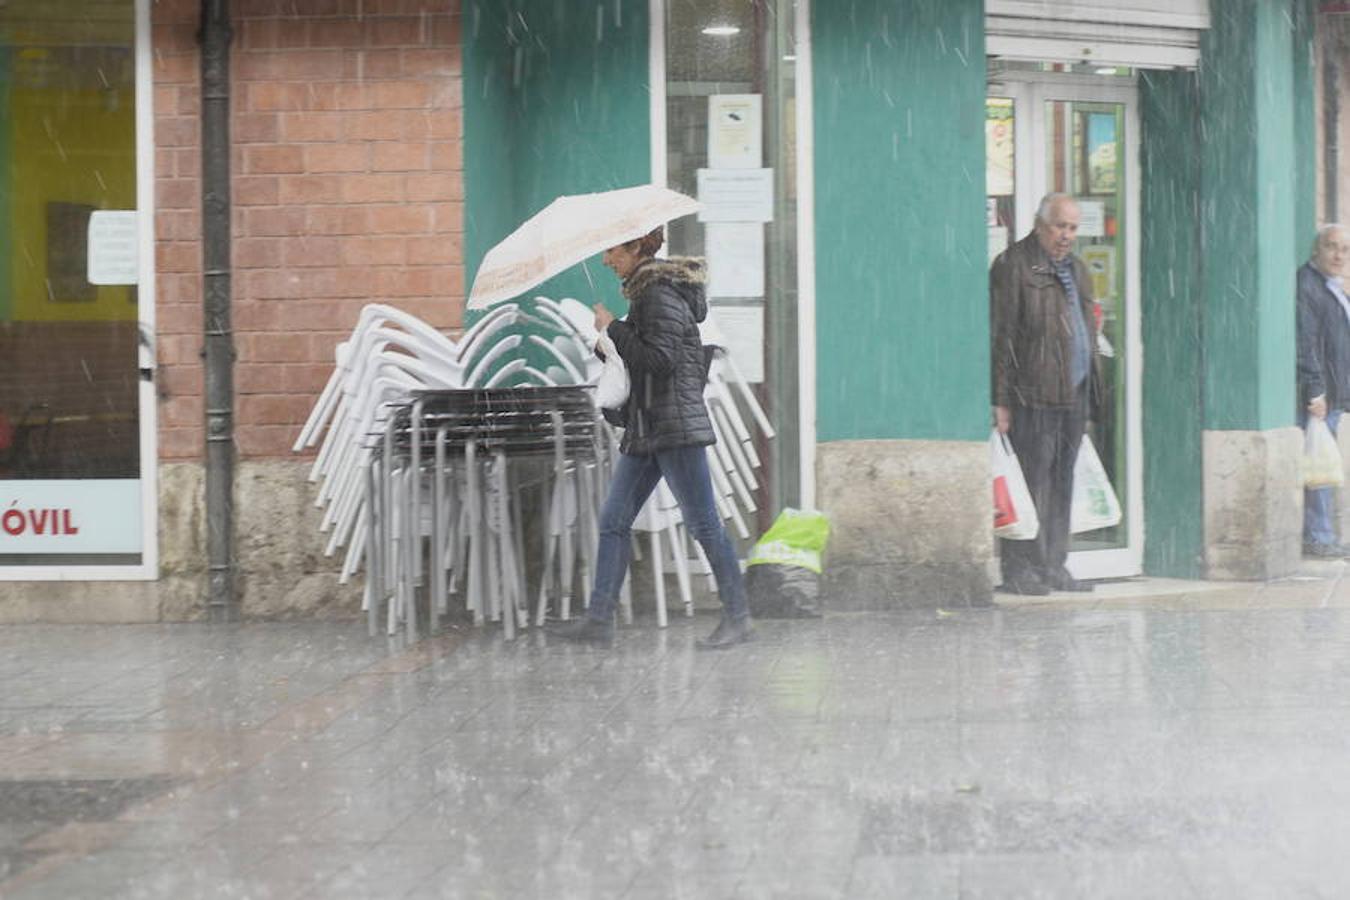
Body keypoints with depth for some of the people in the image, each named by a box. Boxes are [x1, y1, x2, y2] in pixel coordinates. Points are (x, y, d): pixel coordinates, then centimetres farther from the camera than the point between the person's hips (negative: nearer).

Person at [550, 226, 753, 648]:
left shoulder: (661, 294, -13)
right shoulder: (646, 291, 16)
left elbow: (659, 359, -22)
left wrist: (613, 328, -15)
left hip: (676, 427, -10)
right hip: (645, 430, 10)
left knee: (703, 524, -3)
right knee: (614, 521, 5)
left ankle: (738, 617, 5)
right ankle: (599, 620, 6)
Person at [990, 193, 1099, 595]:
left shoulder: (1076, 269, 20)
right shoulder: (1013, 266, -5)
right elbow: (1000, 337, -10)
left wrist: (1087, 395, 19)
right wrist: (1001, 400, -15)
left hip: (1072, 396, 8)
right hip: (1032, 397, -8)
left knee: (1062, 483, 10)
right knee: (1031, 482, -7)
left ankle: (1053, 566, 15)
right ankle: (1019, 570, -3)